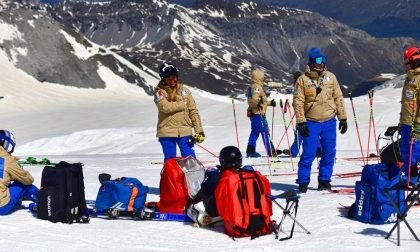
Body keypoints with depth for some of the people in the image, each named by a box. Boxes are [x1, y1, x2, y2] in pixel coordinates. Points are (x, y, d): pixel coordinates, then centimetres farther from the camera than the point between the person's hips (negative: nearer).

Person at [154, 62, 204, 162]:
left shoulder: (185, 91, 8)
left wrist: (199, 131, 1)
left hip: (185, 131, 2)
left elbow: (193, 111, 7)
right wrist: (182, 104, -5)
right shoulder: (160, 91, 0)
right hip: (167, 132, -2)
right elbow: (165, 107, -17)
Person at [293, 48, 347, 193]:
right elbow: (298, 101, -5)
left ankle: (324, 181, 18)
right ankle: (303, 182, 9)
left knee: (329, 153, 6)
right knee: (308, 154, -3)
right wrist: (301, 122, -12)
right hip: (311, 123, -3)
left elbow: (338, 98, 9)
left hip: (329, 122, 3)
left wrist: (343, 118, 7)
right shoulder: (303, 79, -4)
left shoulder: (330, 77, 6)